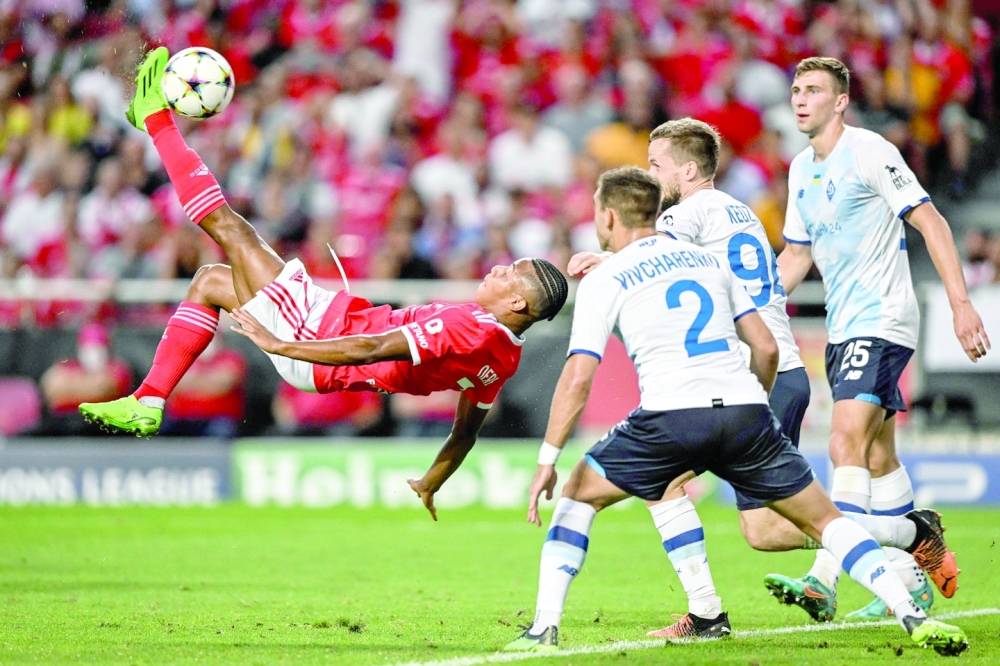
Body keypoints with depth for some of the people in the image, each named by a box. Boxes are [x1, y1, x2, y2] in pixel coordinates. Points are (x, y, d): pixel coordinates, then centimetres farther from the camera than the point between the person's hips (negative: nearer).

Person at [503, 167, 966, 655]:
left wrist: (547, 460, 3)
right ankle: (913, 618, -2)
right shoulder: (708, 261, 23)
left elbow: (577, 380, 0)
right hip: (746, 411, 3)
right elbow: (766, 347, 21)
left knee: (580, 493, 18)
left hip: (671, 418, -3)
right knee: (824, 520, 12)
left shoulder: (602, 281, 10)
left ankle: (545, 626, 6)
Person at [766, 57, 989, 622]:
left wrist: (961, 304, -20)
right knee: (878, 457, 12)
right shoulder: (801, 168, 13)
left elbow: (931, 223, -14)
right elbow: (797, 254, 22)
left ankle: (824, 581, -28)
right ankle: (912, 580, 22)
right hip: (844, 329, 9)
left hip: (883, 321, -9)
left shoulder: (869, 152, -12)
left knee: (848, 444, -20)